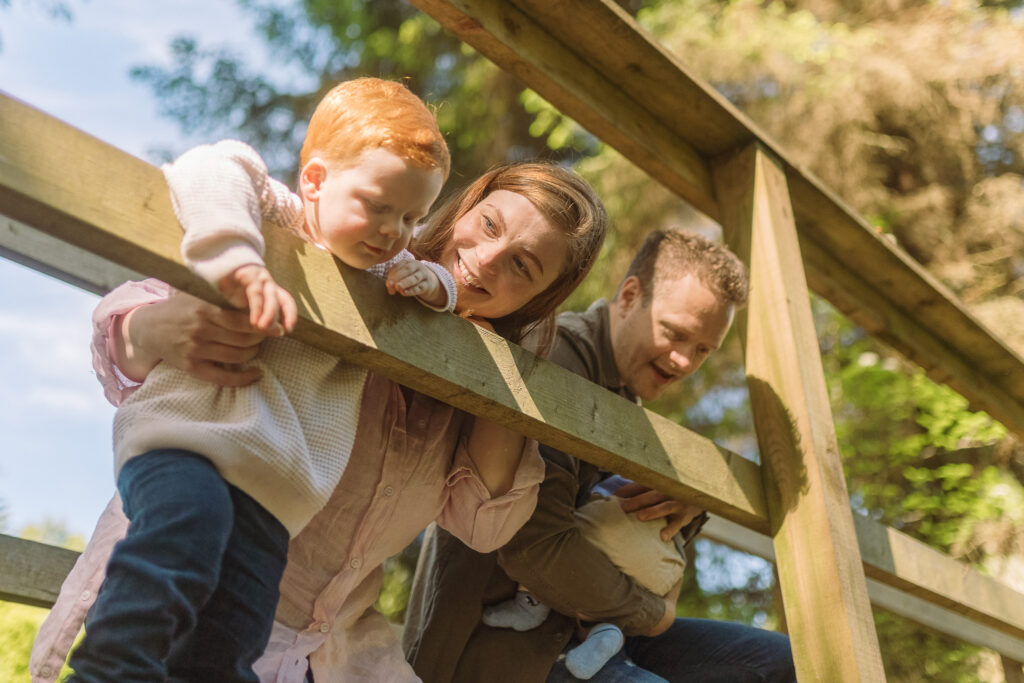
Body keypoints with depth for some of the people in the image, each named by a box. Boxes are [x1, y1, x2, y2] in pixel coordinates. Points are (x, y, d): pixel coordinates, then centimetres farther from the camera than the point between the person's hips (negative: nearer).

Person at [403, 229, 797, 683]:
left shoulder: (624, 392, 13)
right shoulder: (559, 353, -18)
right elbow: (534, 545, -28)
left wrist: (690, 502, -4)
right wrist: (653, 613, -11)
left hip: (571, 627, 10)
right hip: (499, 639, -9)